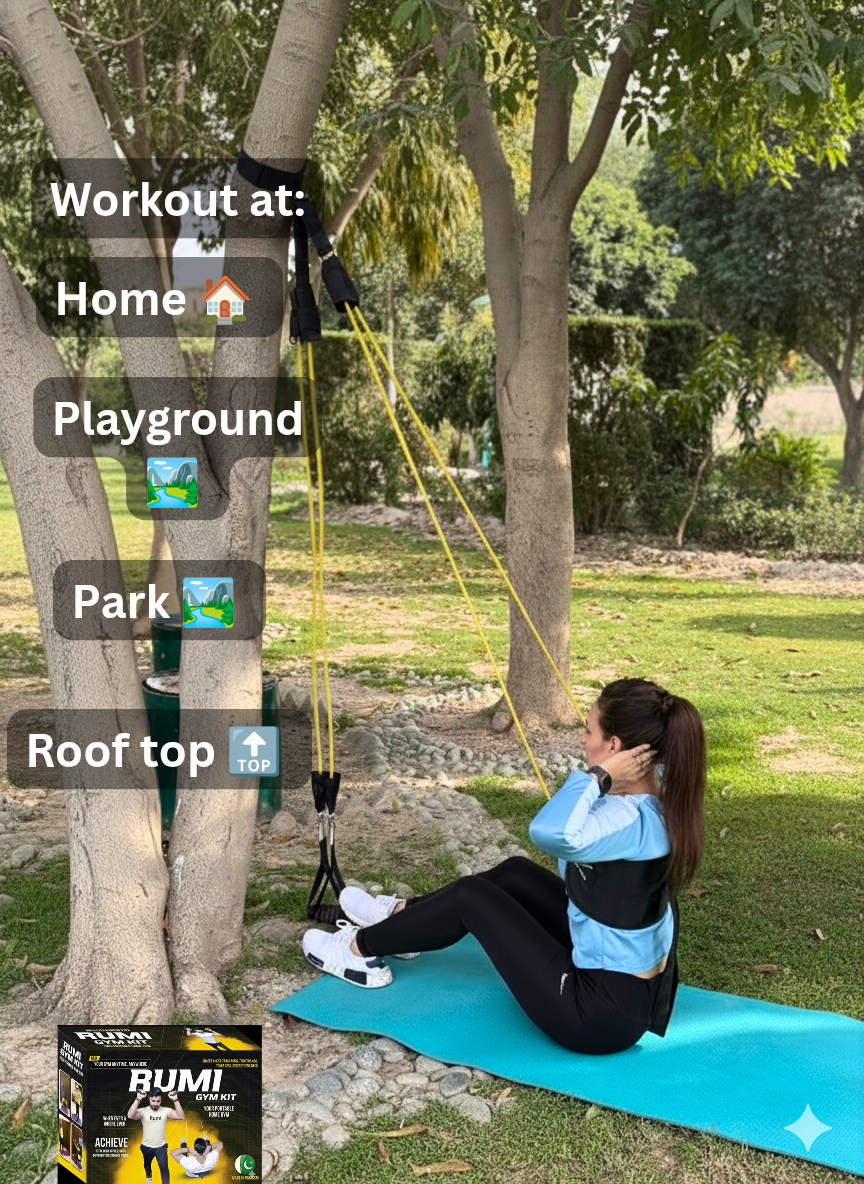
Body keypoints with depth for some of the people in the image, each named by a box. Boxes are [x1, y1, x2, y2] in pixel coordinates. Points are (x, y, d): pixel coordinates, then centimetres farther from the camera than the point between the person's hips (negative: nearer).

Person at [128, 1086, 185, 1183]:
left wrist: (175, 1100, -37)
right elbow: (131, 1115, -36)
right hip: (146, 1146, 1)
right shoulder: (143, 1111, -16)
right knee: (147, 1164, 27)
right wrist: (138, 1099, -45)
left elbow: (181, 1116, -26)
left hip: (161, 1146, -1)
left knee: (164, 1167, -17)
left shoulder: (165, 1110, -13)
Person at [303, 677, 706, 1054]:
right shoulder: (655, 793, -4)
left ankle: (362, 951, 25)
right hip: (635, 989, 9)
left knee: (472, 896, 2)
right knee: (516, 874, 20)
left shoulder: (631, 820, -30)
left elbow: (550, 833, -50)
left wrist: (598, 776, -36)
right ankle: (398, 915, 41)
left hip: (605, 1014, -8)